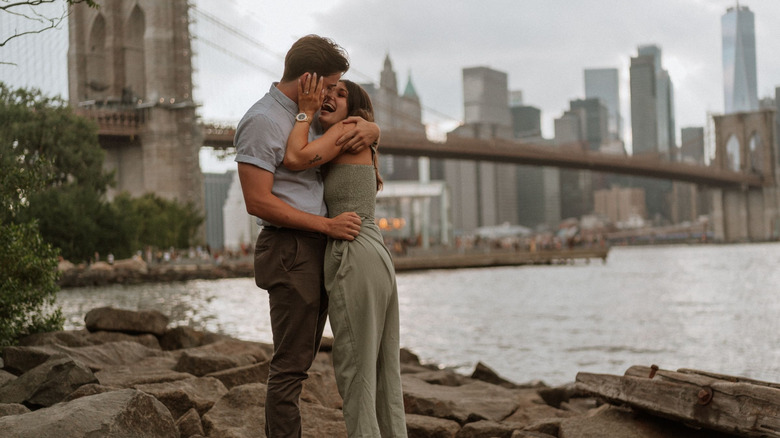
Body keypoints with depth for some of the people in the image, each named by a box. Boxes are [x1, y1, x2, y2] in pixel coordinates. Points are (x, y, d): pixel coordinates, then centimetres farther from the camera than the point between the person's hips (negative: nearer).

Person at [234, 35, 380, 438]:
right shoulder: (262, 121, -13)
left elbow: (367, 126, 25)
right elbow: (258, 201, -19)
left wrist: (368, 129, -1)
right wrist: (327, 225, -19)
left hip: (318, 251, 9)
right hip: (290, 250, -9)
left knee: (300, 358, 13)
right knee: (291, 363, -6)